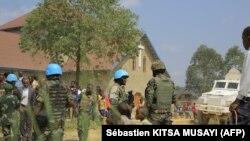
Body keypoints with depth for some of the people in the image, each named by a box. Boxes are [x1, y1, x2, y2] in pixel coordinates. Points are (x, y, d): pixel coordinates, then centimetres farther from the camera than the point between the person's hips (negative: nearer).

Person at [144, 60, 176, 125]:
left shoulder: (153, 81, -11)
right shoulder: (170, 82, 7)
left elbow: (149, 98, -16)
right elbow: (173, 100, 11)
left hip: (155, 114, -5)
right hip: (167, 115, 5)